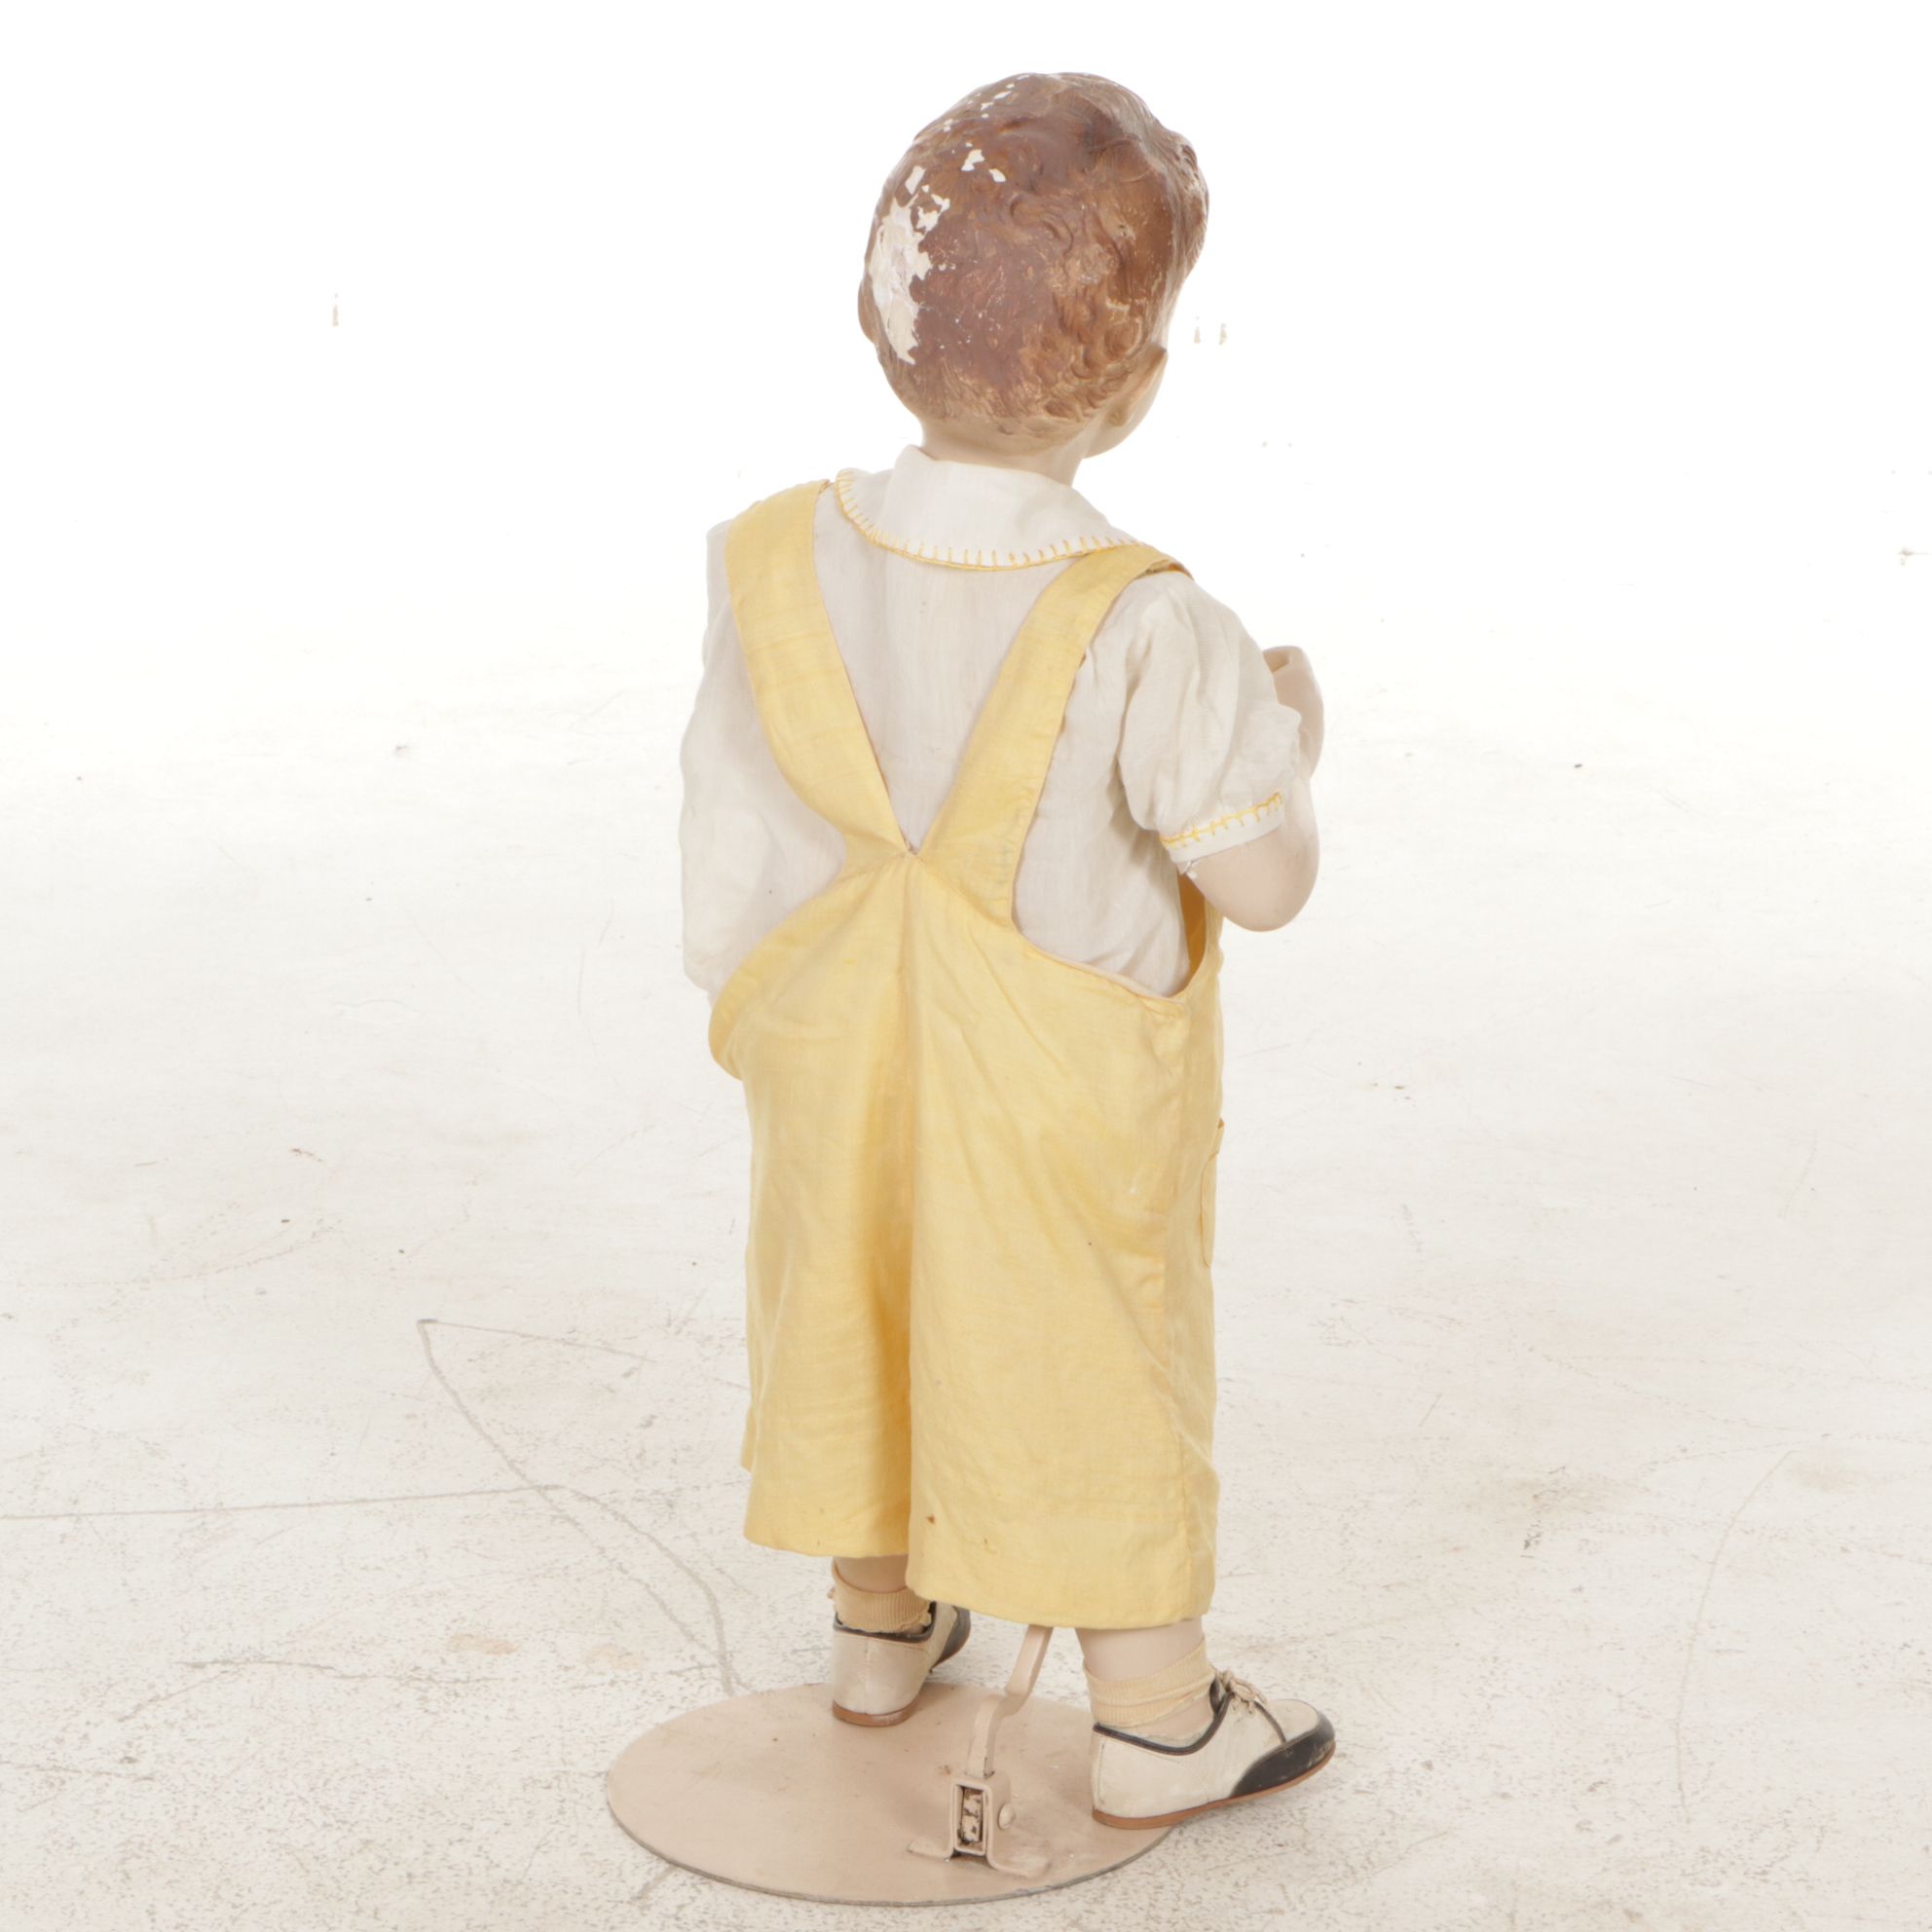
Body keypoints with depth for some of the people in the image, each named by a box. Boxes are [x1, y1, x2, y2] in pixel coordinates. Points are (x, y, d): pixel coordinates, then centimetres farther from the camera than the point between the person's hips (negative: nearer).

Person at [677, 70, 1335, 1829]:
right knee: (1100, 1381, 13)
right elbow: (1264, 881, -20)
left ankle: (880, 1634, 46)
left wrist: (750, 1013, 12)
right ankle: (1159, 1726, 30)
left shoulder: (780, 568, -14)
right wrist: (1287, 732, -1)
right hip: (1064, 1107, -4)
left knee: (862, 1335, 24)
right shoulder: (1142, 634, -28)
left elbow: (730, 839, -4)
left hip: (844, 1074, 4)